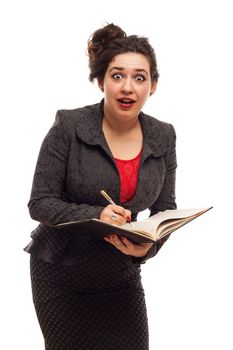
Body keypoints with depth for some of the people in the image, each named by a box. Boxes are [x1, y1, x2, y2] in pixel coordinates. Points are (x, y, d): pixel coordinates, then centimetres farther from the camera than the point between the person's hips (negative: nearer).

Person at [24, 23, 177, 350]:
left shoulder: (163, 137, -4)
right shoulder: (68, 127, -15)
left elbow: (166, 210, 2)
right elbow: (40, 203, -14)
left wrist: (148, 246, -19)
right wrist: (95, 216, -30)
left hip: (121, 274, 3)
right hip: (61, 274, -3)